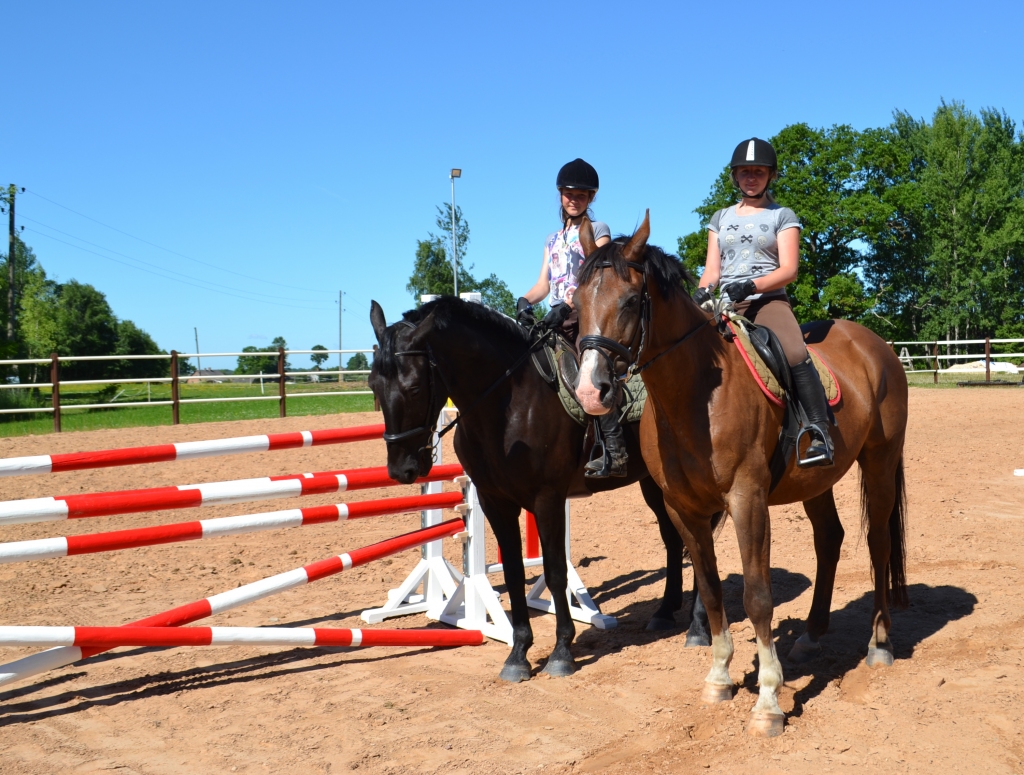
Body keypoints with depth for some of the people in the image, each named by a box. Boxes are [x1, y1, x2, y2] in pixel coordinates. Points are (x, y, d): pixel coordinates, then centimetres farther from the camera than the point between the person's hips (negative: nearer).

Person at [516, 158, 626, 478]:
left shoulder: (598, 230, 7)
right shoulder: (553, 240, 25)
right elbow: (544, 283, 13)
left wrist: (567, 305, -24)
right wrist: (525, 300, -10)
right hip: (557, 319, 8)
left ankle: (615, 451, -34)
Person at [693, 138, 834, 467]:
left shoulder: (783, 216, 9)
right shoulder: (721, 218, 20)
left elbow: (788, 269, -3)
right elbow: (712, 269, 13)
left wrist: (750, 285, -21)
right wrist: (703, 292, -11)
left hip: (768, 301, -4)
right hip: (725, 305, 4)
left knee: (795, 355, -33)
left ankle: (819, 434, -31)